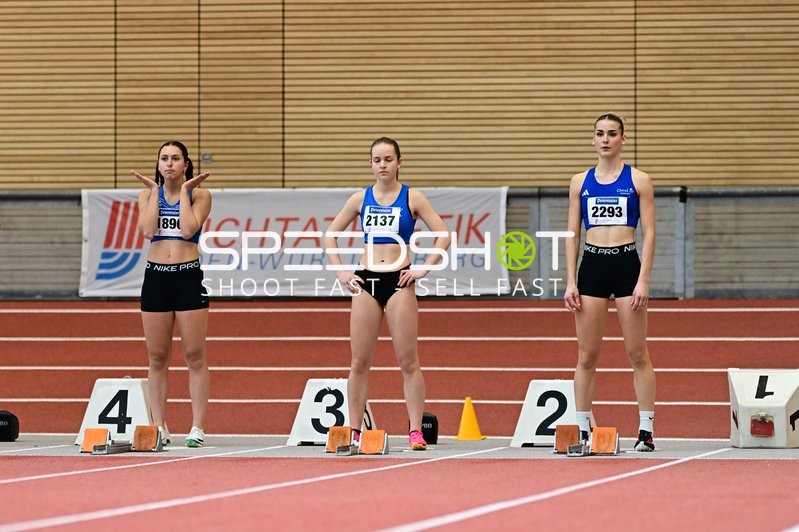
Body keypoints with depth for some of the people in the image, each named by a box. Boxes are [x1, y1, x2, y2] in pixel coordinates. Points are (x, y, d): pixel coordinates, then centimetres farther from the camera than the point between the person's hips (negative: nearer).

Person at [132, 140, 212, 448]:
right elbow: (148, 230, -8)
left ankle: (197, 428, -1)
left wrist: (185, 191, -7)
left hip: (188, 277, -3)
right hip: (156, 276, 3)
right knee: (157, 358, 5)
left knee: (195, 356, -3)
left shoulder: (200, 195, 2)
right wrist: (155, 191, -4)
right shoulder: (148, 195, 9)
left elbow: (188, 229, -14)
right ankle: (159, 428, 9)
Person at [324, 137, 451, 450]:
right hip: (366, 281, 3)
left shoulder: (412, 198, 1)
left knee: (408, 361, -5)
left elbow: (443, 236, -2)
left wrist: (424, 269, -9)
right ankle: (354, 430, 8)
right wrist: (340, 271, 3)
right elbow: (330, 235, 14)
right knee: (359, 362, 3)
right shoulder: (360, 199, 8)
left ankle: (415, 431, -4)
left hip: (399, 282, -3)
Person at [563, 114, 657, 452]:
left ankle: (646, 430, 3)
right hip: (592, 266, 2)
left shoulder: (638, 180, 2)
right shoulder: (580, 182, 9)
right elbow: (573, 234, 10)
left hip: (627, 265, -2)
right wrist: (570, 282, 2)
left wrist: (643, 280, -9)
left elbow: (649, 233, 0)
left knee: (637, 354, -1)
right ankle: (583, 430, 8)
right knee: (586, 355, 3)